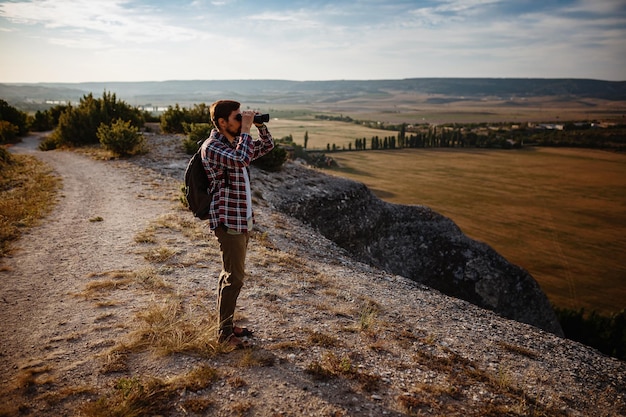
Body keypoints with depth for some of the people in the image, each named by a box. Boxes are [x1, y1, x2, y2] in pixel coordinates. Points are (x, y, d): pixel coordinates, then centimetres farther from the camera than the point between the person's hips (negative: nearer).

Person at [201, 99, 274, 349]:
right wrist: (246, 129, -22)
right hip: (228, 222, -9)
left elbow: (267, 146, 21)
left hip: (243, 220, 10)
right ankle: (225, 333, 10)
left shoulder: (236, 142, 11)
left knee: (232, 274, 16)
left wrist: (260, 125, 5)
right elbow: (241, 159, -34)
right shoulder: (212, 147, -16)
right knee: (234, 277, -4)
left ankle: (226, 325, 29)